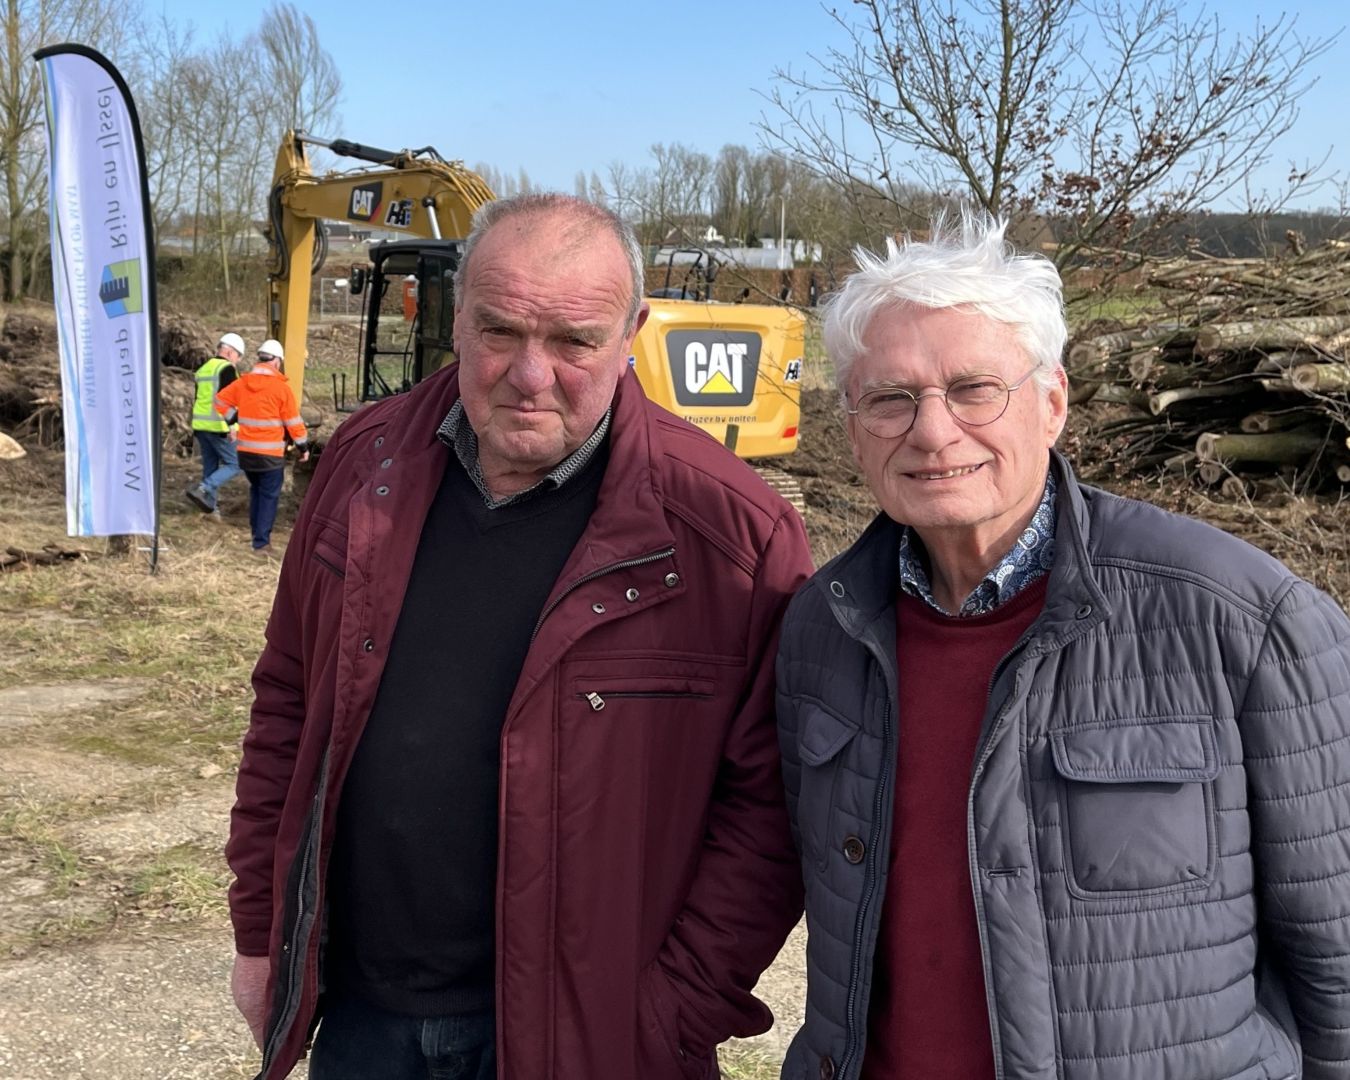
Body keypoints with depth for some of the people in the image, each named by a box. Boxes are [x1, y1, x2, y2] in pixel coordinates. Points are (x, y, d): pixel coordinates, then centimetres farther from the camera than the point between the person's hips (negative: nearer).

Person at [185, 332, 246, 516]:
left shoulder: (203, 369, 17)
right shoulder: (227, 369, -9)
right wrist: (230, 425, -25)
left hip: (201, 425, 8)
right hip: (219, 427, -8)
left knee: (210, 466, 14)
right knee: (234, 464, -2)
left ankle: (209, 505, 16)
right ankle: (203, 489, -17)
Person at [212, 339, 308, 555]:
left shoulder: (242, 383, 4)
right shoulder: (281, 387, -11)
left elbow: (220, 400, 13)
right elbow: (293, 421, -7)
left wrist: (233, 419, 21)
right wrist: (303, 446, 4)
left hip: (246, 450, 5)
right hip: (270, 453, -5)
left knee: (256, 491, 22)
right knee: (269, 496, 1)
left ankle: (258, 534, 26)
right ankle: (261, 542, -3)